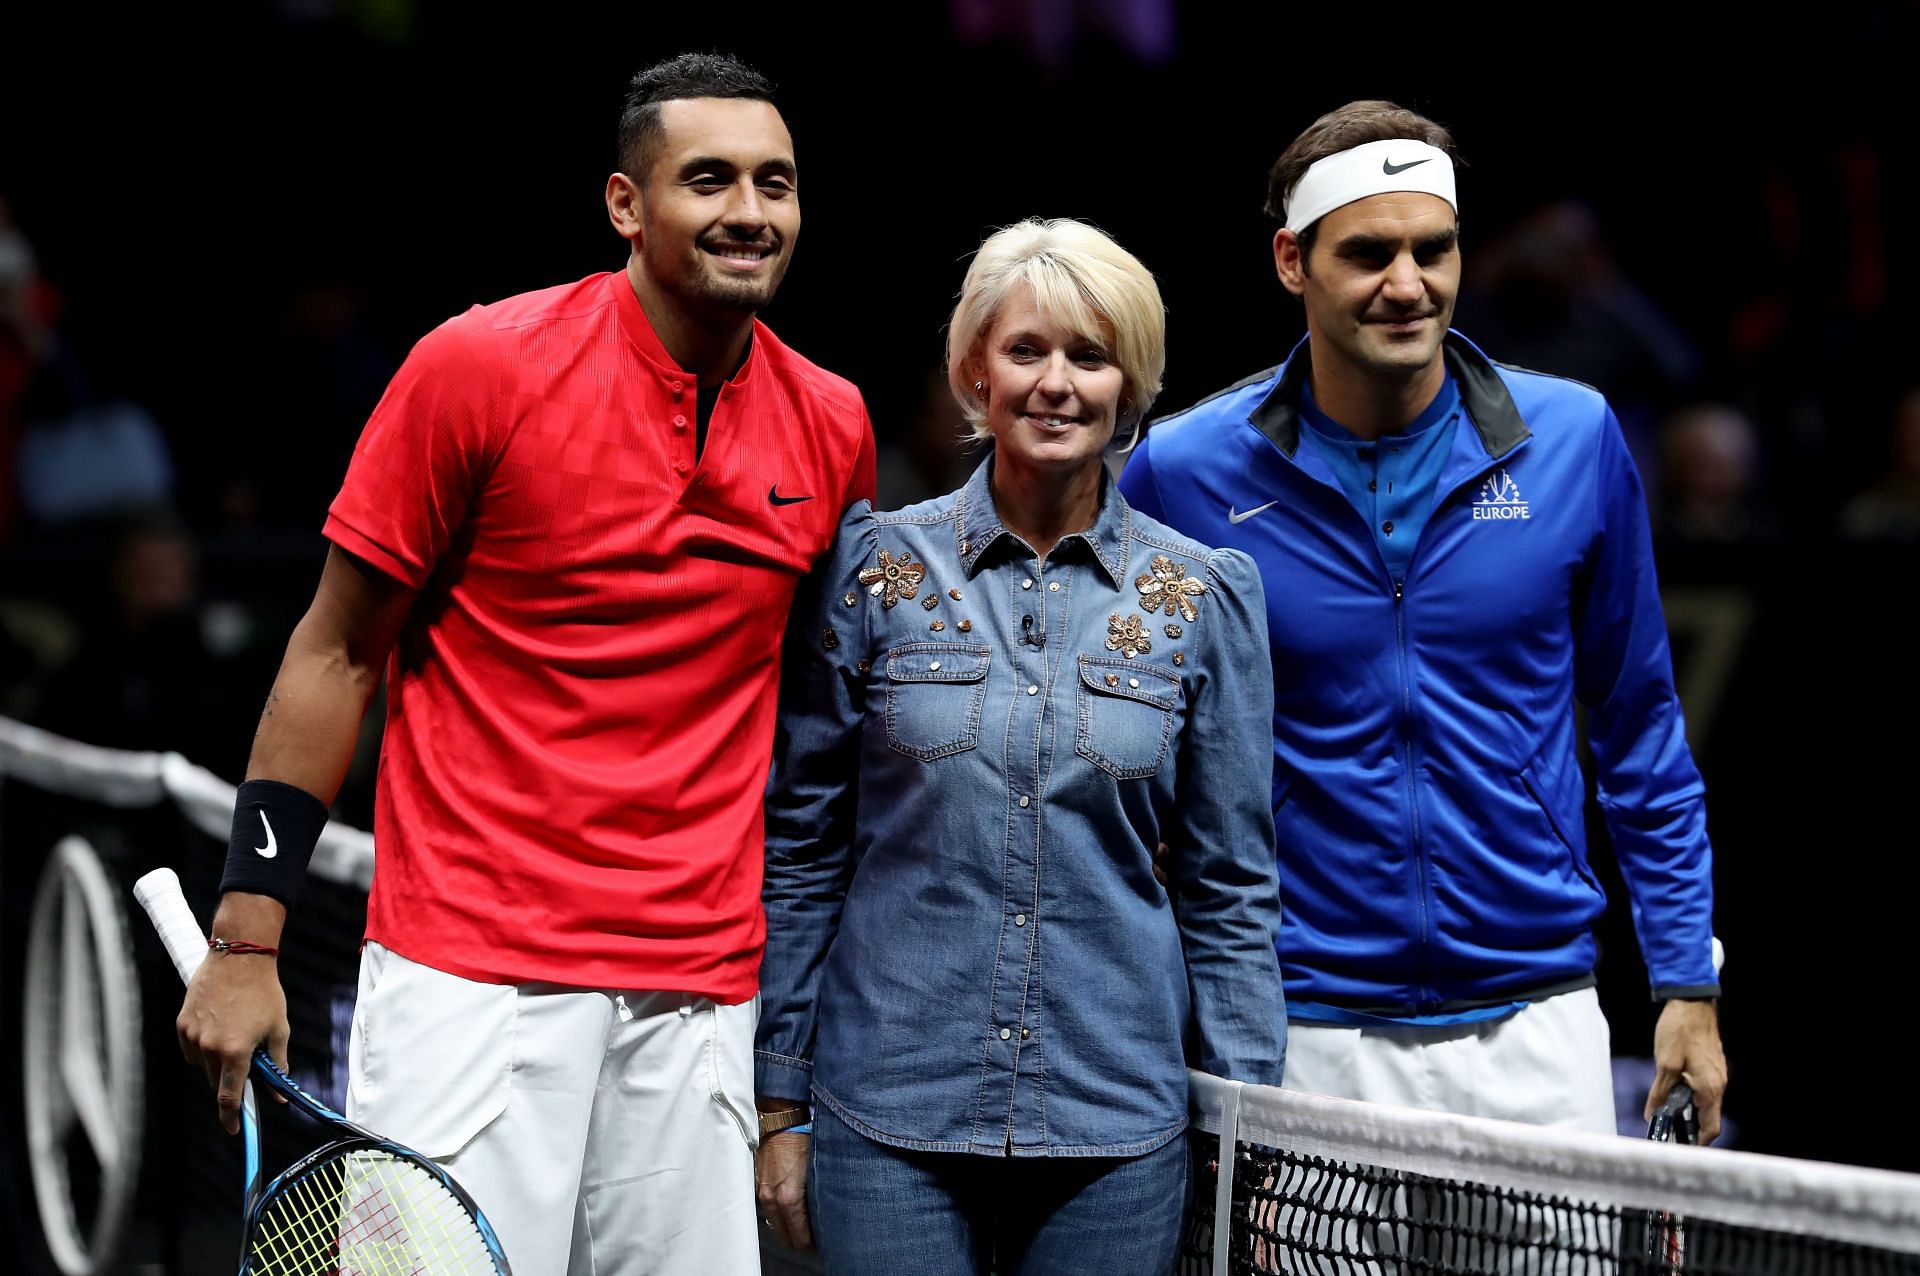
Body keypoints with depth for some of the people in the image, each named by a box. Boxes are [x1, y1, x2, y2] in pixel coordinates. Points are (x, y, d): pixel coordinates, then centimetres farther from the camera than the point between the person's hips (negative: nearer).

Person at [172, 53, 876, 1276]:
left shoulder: (835, 426, 7)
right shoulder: (481, 366, -5)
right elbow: (337, 654, -1)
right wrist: (246, 937, -5)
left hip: (700, 997, 4)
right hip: (471, 977, -4)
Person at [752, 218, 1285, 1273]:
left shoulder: (1205, 595, 3)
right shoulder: (876, 566, 1)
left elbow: (1231, 888, 7)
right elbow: (799, 846, 5)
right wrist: (780, 1105, 3)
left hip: (1114, 1134, 1)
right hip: (887, 1117, -1)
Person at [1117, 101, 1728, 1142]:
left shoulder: (1574, 439, -1)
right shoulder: (1182, 471, -5)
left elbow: (1638, 729, 8)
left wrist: (1688, 980, 6)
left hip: (1535, 1021, 1)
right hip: (1310, 1043, -1)